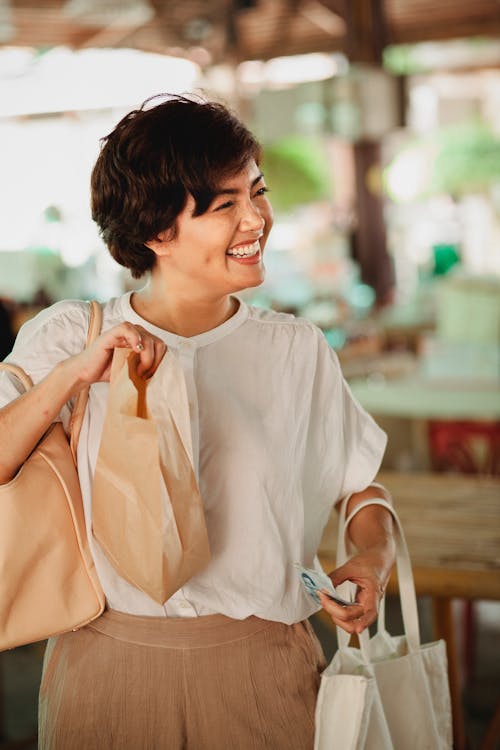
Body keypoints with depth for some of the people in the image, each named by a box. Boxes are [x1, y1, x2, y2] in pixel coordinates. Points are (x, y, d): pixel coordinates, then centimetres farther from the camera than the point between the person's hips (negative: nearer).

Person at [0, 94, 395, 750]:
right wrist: (71, 375, -20)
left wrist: (374, 559, -9)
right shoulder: (68, 336, -3)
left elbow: (361, 485, 9)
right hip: (108, 667, 0)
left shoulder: (298, 351, 0)